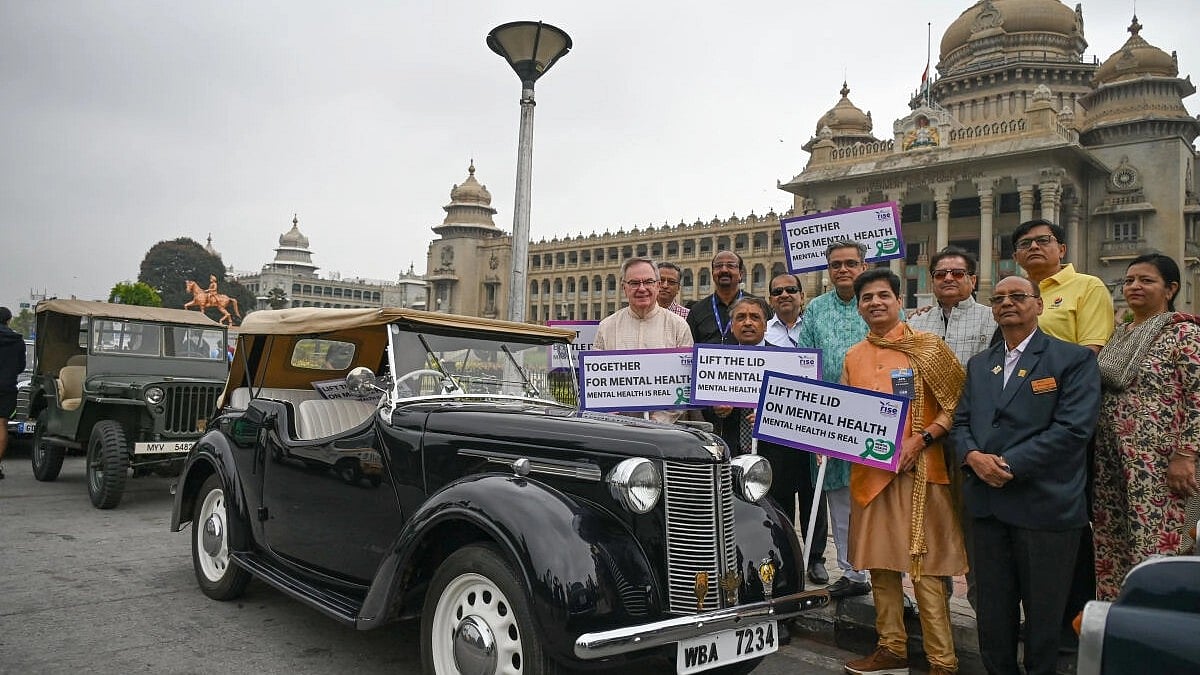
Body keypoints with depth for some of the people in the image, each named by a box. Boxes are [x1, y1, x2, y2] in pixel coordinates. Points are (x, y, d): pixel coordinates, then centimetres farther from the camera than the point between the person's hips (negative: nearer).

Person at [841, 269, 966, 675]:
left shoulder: (928, 347, -1)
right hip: (869, 471, 5)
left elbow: (956, 404, -5)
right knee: (880, 563, 12)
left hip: (918, 470, -5)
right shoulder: (853, 357, 12)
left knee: (924, 568, -4)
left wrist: (920, 440, -16)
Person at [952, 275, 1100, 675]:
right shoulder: (979, 365, 16)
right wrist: (973, 456, -10)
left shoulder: (1074, 359, -3)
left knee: (1043, 612, 8)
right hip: (987, 504, 5)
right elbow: (961, 422, 12)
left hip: (1045, 506, -5)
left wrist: (1009, 464, -17)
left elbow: (1073, 428, -13)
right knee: (992, 609, 13)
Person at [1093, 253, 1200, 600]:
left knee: (1154, 546, -6)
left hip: (1155, 460, -7)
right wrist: (1094, 448, 15)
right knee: (1109, 546, 11)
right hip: (1109, 457, 7)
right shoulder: (1120, 333, 14)